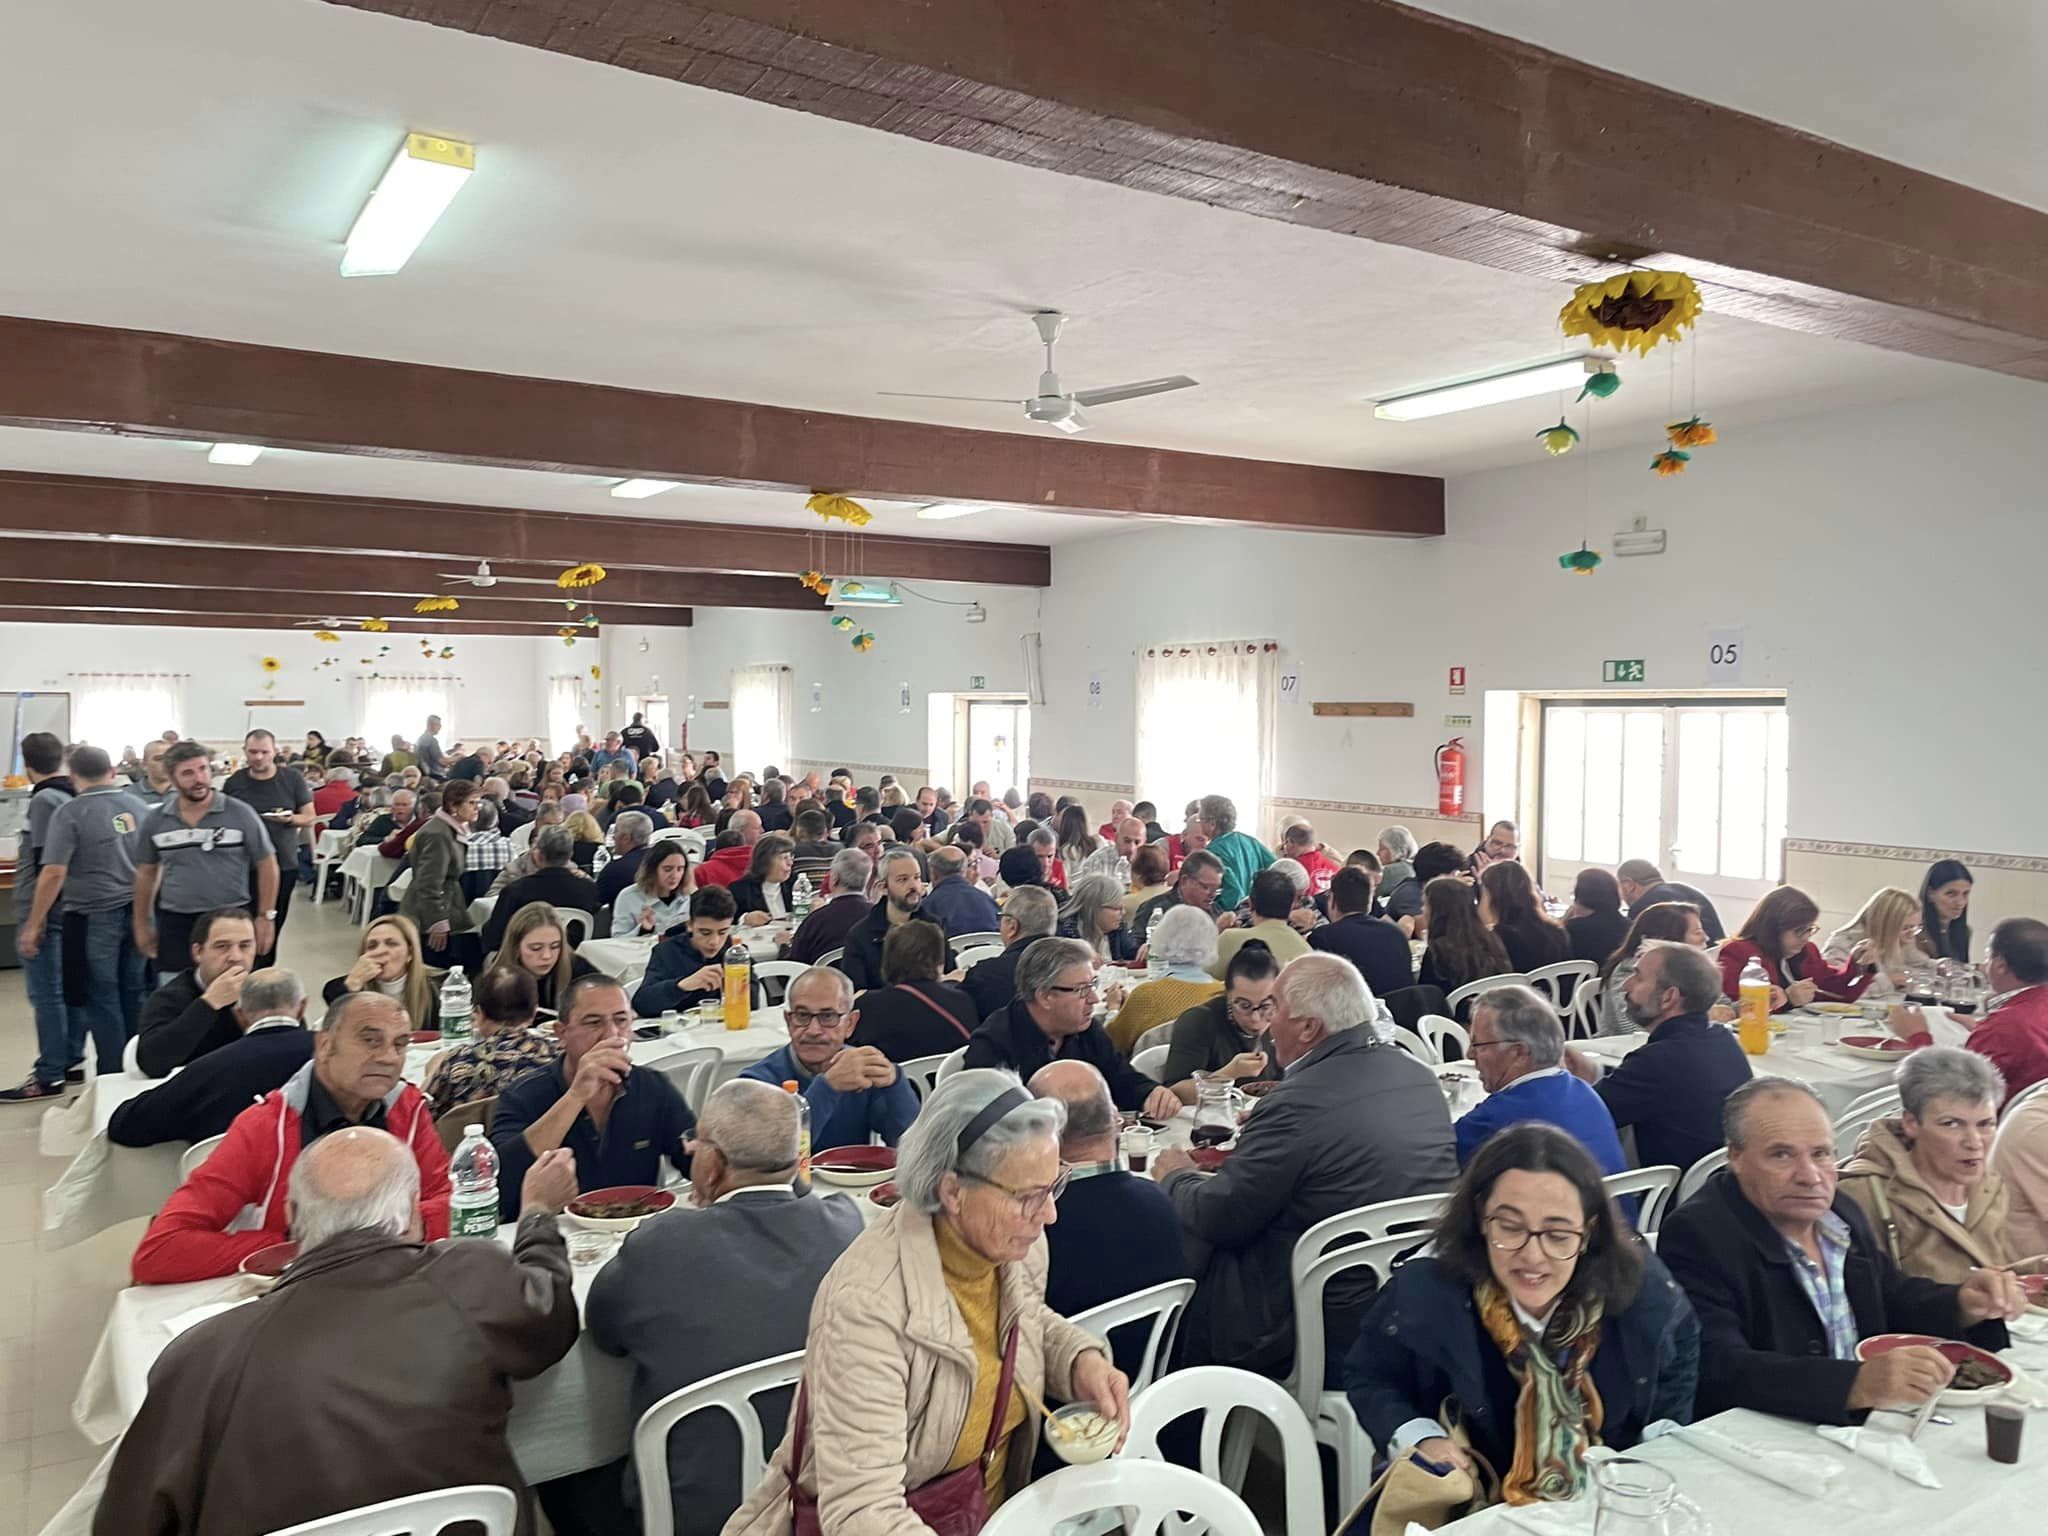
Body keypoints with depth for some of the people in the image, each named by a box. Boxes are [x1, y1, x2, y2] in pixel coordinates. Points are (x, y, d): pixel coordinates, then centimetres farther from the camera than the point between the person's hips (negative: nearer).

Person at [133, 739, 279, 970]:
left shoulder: (240, 814, -6)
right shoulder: (154, 822, 3)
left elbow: (266, 864, -2)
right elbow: (146, 873, 14)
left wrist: (265, 916, -6)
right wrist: (142, 924, 14)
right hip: (174, 921, 3)